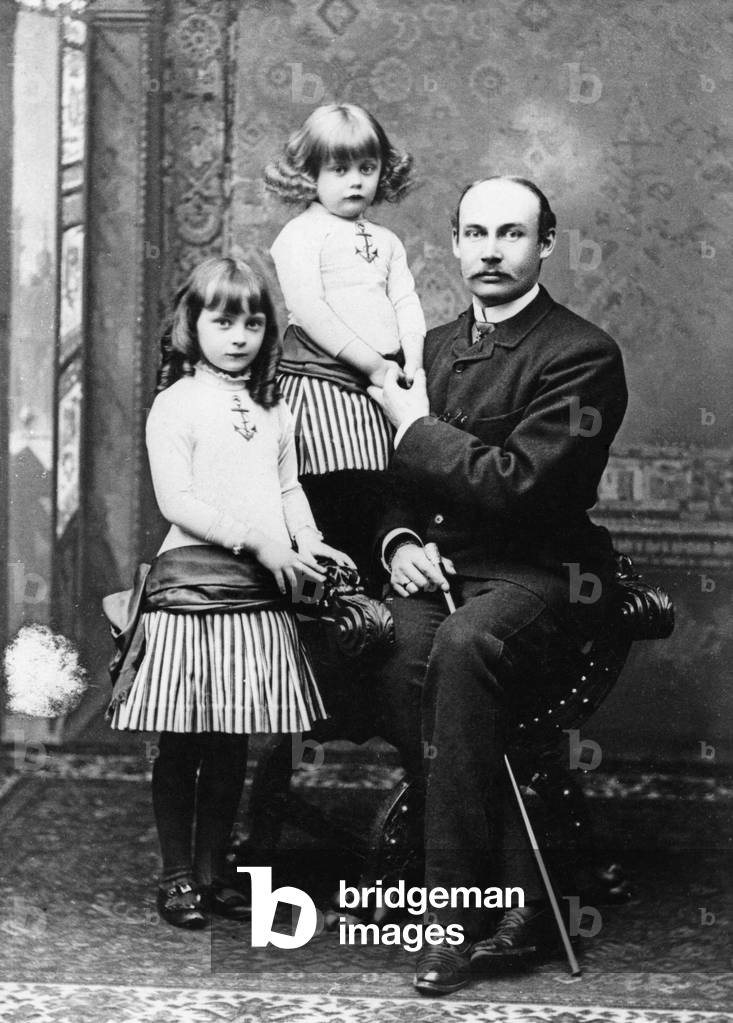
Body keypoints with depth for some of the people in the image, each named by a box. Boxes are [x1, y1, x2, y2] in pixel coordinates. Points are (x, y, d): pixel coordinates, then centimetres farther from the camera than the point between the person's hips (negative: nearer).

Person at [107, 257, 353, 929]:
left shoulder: (274, 411, 15)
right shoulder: (176, 403, -4)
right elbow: (176, 500, -11)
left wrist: (309, 542, -2)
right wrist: (256, 540, -17)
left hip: (260, 594, 5)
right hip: (192, 584, -5)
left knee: (232, 743, 9)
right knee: (182, 745, 0)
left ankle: (212, 872, 19)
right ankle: (177, 878, 10)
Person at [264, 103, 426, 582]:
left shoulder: (386, 242, 20)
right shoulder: (301, 236, 0)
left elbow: (407, 303, 11)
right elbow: (308, 310, -11)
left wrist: (412, 364, -9)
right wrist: (372, 363, -15)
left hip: (382, 386, 6)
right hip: (324, 384, -6)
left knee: (380, 503, 2)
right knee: (342, 503, -12)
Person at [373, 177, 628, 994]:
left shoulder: (583, 357, -7)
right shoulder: (438, 346, 16)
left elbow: (516, 484, -18)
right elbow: (403, 482, 23)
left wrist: (416, 428, -6)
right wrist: (400, 541, 1)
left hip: (539, 577, -5)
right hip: (440, 568, 5)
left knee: (464, 645, -38)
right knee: (390, 649, -29)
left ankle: (459, 914, -28)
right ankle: (520, 898, -20)